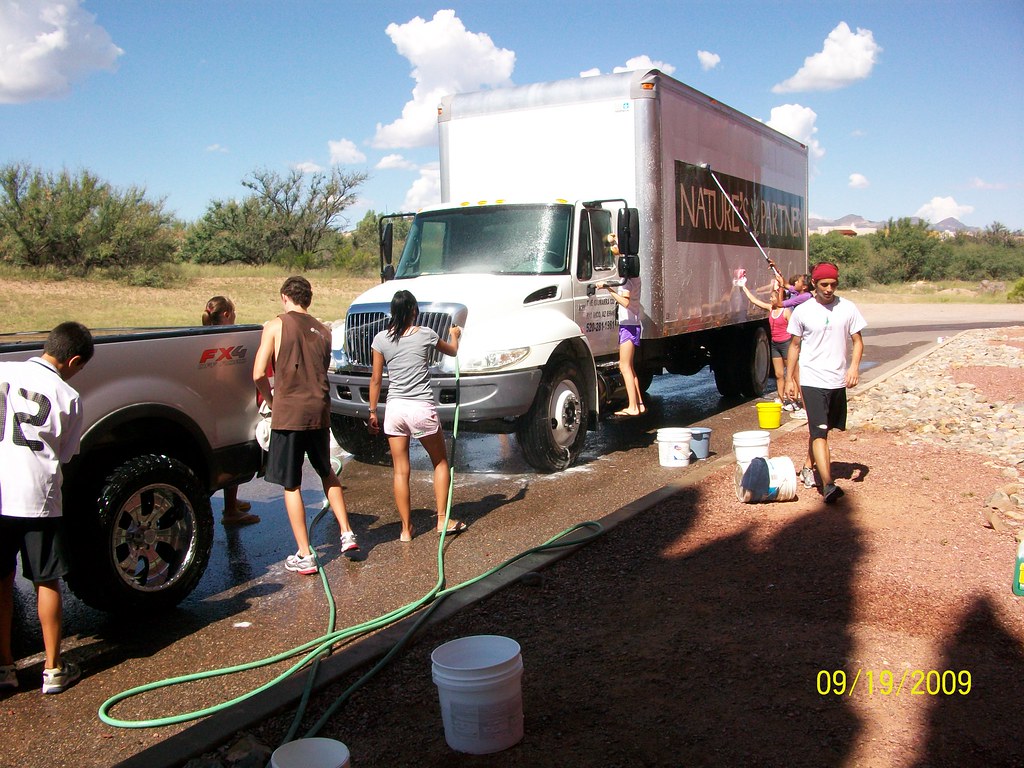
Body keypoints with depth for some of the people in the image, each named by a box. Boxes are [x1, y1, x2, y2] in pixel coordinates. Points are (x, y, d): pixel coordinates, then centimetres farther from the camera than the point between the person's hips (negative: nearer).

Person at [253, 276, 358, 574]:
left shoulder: (276, 325, -3)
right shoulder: (323, 331, 11)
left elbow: (259, 374, -6)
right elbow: (323, 373, 13)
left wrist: (271, 401, 10)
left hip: (288, 412, -5)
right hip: (319, 411, 5)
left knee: (291, 485, 5)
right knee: (326, 472, 25)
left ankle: (305, 556, 8)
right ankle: (347, 534, 23)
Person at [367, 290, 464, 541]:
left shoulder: (381, 339, 1)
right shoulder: (425, 334, -1)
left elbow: (376, 379, 3)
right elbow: (452, 350, 18)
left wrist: (372, 412, 13)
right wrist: (455, 335, 40)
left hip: (394, 408, 2)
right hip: (422, 408, -2)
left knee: (400, 471, 8)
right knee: (440, 462, 17)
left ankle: (406, 529, 14)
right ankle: (443, 520, 16)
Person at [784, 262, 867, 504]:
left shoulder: (848, 308, 2)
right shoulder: (802, 311, -1)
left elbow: (858, 341, 7)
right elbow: (795, 345, 7)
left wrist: (854, 366, -11)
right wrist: (789, 378, 6)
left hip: (838, 381, 3)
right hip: (812, 381, -3)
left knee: (820, 429, 17)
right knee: (819, 433, -13)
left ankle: (808, 467, 38)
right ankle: (828, 485, -20)